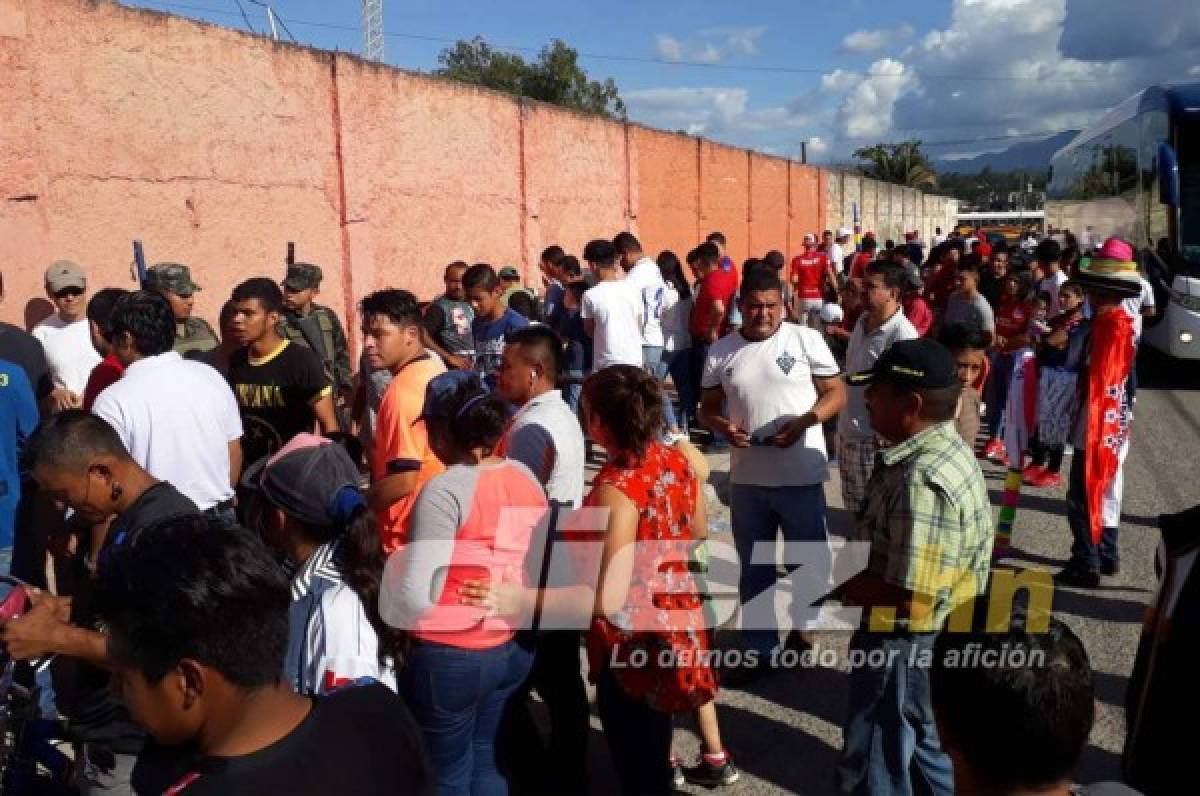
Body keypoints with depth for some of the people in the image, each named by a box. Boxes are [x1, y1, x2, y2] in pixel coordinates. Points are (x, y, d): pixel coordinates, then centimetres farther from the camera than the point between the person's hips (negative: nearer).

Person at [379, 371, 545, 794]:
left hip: (451, 657, -6)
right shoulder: (525, 477, 0)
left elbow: (416, 594, -24)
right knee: (483, 760, 24)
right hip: (515, 647, 7)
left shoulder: (445, 489, -21)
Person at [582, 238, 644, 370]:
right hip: (634, 359, 3)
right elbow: (642, 322, 10)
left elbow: (589, 330, 3)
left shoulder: (590, 295, -10)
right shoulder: (633, 288, -1)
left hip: (607, 362, -3)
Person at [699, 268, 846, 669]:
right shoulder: (721, 351, 2)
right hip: (746, 478, 2)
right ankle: (759, 646, 31)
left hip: (801, 477, -2)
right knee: (754, 568, 15)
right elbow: (707, 407, 9)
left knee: (810, 562, 12)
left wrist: (804, 422, -20)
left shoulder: (807, 339, -5)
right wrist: (723, 426, -13)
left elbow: (836, 393, -2)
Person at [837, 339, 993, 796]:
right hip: (928, 640, 10)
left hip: (904, 645, -9)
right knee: (924, 747, 28)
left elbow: (911, 597, -31)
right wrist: (847, 568, 7)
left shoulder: (921, 481, -31)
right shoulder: (945, 449, 1)